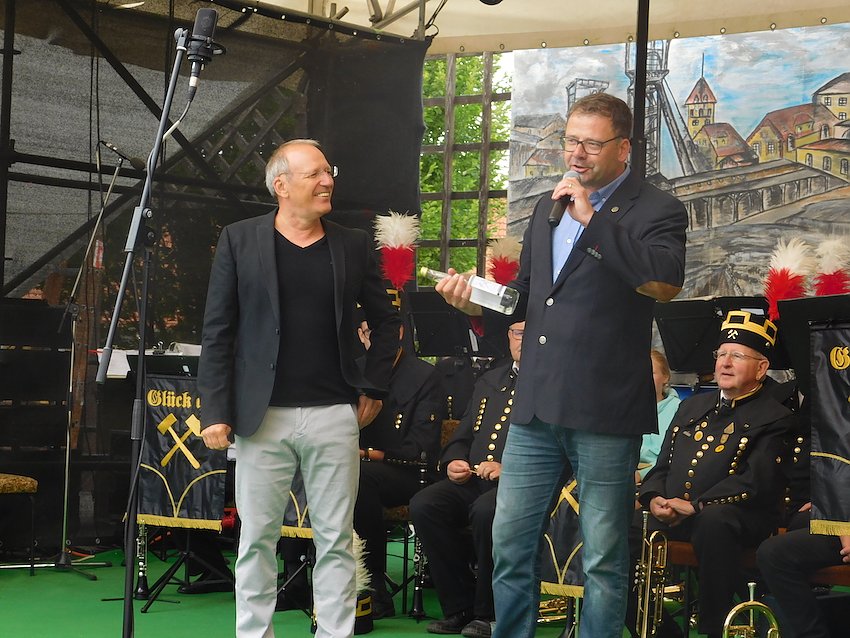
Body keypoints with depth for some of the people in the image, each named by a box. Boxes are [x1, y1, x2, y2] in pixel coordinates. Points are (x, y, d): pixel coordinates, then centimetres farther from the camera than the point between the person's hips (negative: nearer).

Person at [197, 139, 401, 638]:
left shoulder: (354, 245, 7)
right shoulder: (240, 240, 2)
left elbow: (385, 320, 17)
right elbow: (218, 331, 0)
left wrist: (374, 387, 9)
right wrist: (216, 410, -6)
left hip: (335, 415, 2)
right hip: (261, 415, -1)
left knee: (336, 539, 5)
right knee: (258, 538, 5)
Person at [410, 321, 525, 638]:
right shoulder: (489, 382, 25)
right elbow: (462, 436, 27)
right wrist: (453, 462, 5)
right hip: (473, 479, 7)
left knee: (486, 511, -36)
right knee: (423, 505, -19)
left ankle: (488, 612, -16)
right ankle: (460, 608, -9)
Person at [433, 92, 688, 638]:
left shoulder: (655, 210, -4)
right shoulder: (549, 208, 17)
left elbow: (666, 280, -24)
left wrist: (593, 218, -20)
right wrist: (479, 304, 5)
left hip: (603, 412, -6)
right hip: (536, 408, 6)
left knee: (604, 559, 4)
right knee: (510, 546, 11)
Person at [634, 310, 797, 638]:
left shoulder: (775, 419, 0)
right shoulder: (693, 405, 22)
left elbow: (757, 480, -14)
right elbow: (662, 466, 19)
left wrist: (695, 506, -23)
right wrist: (654, 498, -4)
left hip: (731, 517, -6)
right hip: (669, 514, 7)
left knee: (714, 522, -40)